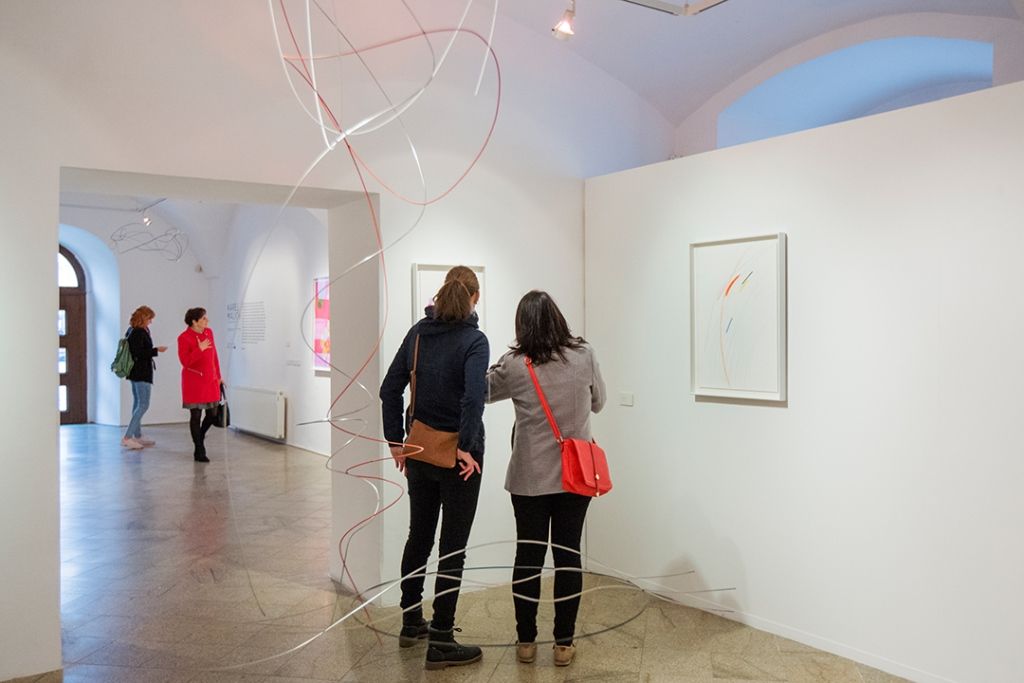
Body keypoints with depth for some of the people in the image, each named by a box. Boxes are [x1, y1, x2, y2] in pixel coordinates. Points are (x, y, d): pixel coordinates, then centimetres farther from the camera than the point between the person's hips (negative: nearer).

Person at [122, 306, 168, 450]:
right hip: (142, 373, -11)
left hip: (135, 372, 11)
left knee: (138, 404, 16)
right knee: (143, 405, -10)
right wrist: (156, 350, -16)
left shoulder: (132, 331, 12)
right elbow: (138, 352, -22)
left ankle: (137, 436, 24)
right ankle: (127, 437, -12)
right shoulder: (139, 333, -18)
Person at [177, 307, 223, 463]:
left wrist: (218, 375, 16)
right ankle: (199, 451, 10)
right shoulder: (184, 337, -11)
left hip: (211, 380, 6)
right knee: (196, 415, 1)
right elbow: (185, 361, -17)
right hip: (194, 381, -6)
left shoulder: (209, 332, 6)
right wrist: (200, 349, -25)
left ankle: (199, 437, 35)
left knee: (213, 413, 7)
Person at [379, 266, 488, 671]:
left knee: (418, 537, 20)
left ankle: (411, 623, 33)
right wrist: (467, 447, -18)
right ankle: (440, 643, 10)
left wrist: (395, 441, 10)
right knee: (452, 548, 3)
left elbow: (390, 388, 5)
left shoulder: (418, 332, 4)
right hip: (457, 458, -6)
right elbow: (473, 398, -27)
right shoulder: (473, 340, -14)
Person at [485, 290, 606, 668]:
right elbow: (598, 402, 7)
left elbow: (481, 390, 5)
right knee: (568, 554, 9)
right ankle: (563, 643, 16)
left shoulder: (514, 365, -11)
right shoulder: (584, 356, -7)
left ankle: (526, 642, 20)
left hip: (530, 477, -1)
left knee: (528, 554, 10)